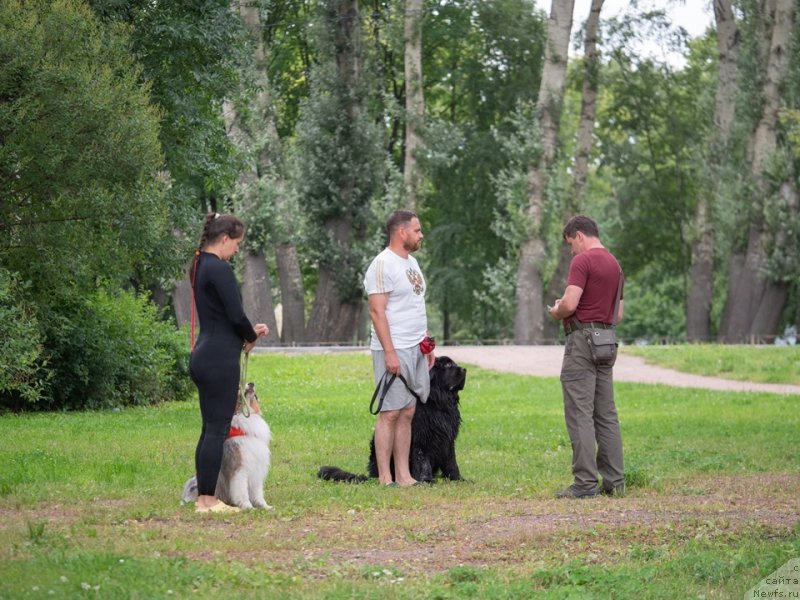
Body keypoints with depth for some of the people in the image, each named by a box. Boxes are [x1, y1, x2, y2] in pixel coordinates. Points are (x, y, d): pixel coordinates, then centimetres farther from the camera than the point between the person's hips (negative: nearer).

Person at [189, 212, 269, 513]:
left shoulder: (199, 266, 15)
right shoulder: (219, 269, -15)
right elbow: (235, 314, -17)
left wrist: (249, 330, 12)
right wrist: (251, 336, 2)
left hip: (203, 356, 10)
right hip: (220, 360, -10)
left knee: (210, 428, 13)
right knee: (217, 429, -6)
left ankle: (203, 497, 15)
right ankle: (208, 500, -5)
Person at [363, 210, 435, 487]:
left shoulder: (411, 262, 17)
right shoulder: (383, 264, -12)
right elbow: (377, 311, -17)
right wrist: (389, 353, -21)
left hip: (416, 349, 9)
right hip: (394, 351, -9)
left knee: (407, 413, 7)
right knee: (390, 413, -7)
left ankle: (403, 475, 9)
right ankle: (385, 478, -4)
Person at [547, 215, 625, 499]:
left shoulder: (582, 260, -11)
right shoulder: (614, 264, 16)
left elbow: (569, 304, -20)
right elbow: (619, 314, 20)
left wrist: (556, 313, 0)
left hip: (582, 340, -9)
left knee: (580, 414, -7)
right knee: (606, 414, 9)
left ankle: (585, 483, -10)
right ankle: (614, 481, 9)